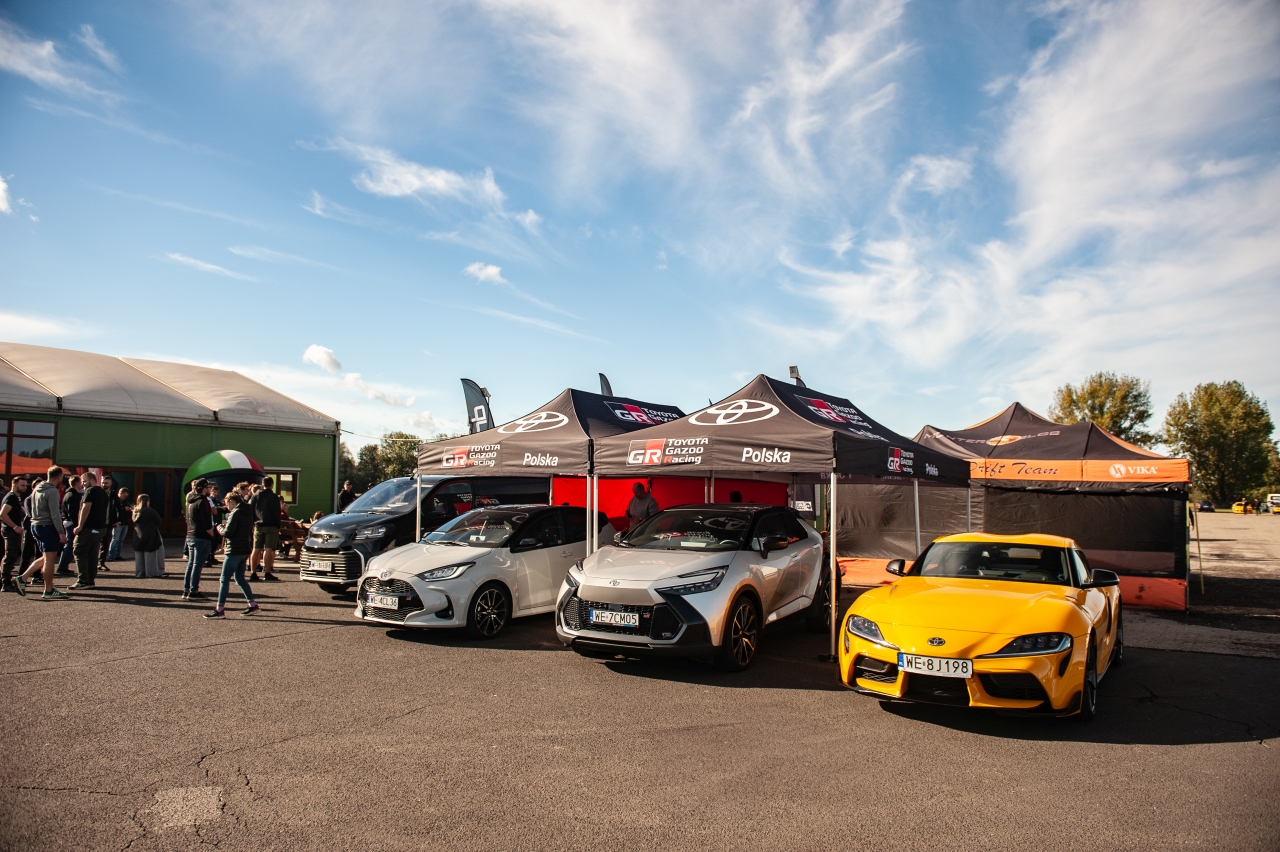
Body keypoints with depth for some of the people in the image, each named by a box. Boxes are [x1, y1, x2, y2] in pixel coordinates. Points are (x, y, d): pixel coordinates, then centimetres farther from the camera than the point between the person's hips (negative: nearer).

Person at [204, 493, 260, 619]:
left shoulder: (236, 513, -15)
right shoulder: (248, 512, 12)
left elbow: (228, 533, -18)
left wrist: (220, 528, 2)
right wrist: (226, 527, 14)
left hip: (234, 551, -9)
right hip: (245, 550, 9)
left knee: (224, 580, -3)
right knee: (239, 578, 18)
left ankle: (220, 610, -2)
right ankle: (252, 605, 18)